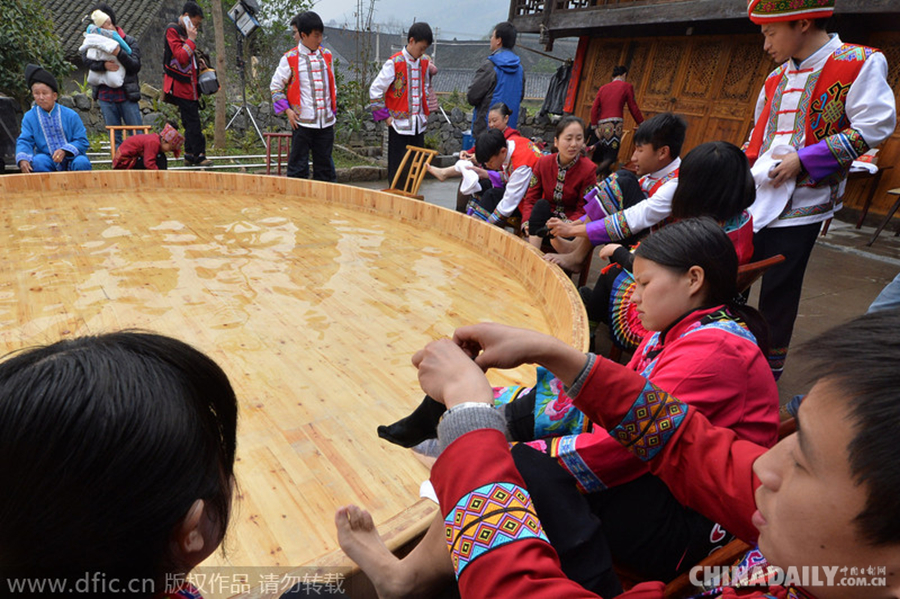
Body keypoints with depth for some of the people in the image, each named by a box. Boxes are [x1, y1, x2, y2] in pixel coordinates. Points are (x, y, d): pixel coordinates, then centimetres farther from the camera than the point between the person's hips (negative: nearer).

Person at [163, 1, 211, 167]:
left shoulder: (185, 33, 19)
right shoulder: (172, 31, -8)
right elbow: (182, 57, -20)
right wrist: (191, 40, -13)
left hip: (189, 86, 9)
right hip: (181, 86, -9)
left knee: (191, 123, 10)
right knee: (193, 123, -11)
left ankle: (190, 156, 14)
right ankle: (198, 155, -8)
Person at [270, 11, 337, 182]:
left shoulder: (327, 56, 10)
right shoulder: (290, 58, -2)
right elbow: (275, 86, 4)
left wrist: (333, 111, 15)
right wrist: (287, 110, -7)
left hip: (326, 122, 4)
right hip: (302, 122, -4)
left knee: (325, 165, 10)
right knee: (298, 165, 0)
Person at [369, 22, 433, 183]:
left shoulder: (424, 62, 9)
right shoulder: (395, 62, -10)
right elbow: (375, 90, -10)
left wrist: (426, 112, 14)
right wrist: (385, 116, -10)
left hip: (418, 125, 6)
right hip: (399, 124, -6)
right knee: (398, 166, -1)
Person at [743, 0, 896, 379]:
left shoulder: (861, 64, -4)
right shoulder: (776, 79, 15)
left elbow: (875, 126, -9)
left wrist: (804, 159, -15)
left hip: (800, 203, -6)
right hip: (754, 196, 6)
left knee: (778, 290, 1)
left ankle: (771, 365, 18)